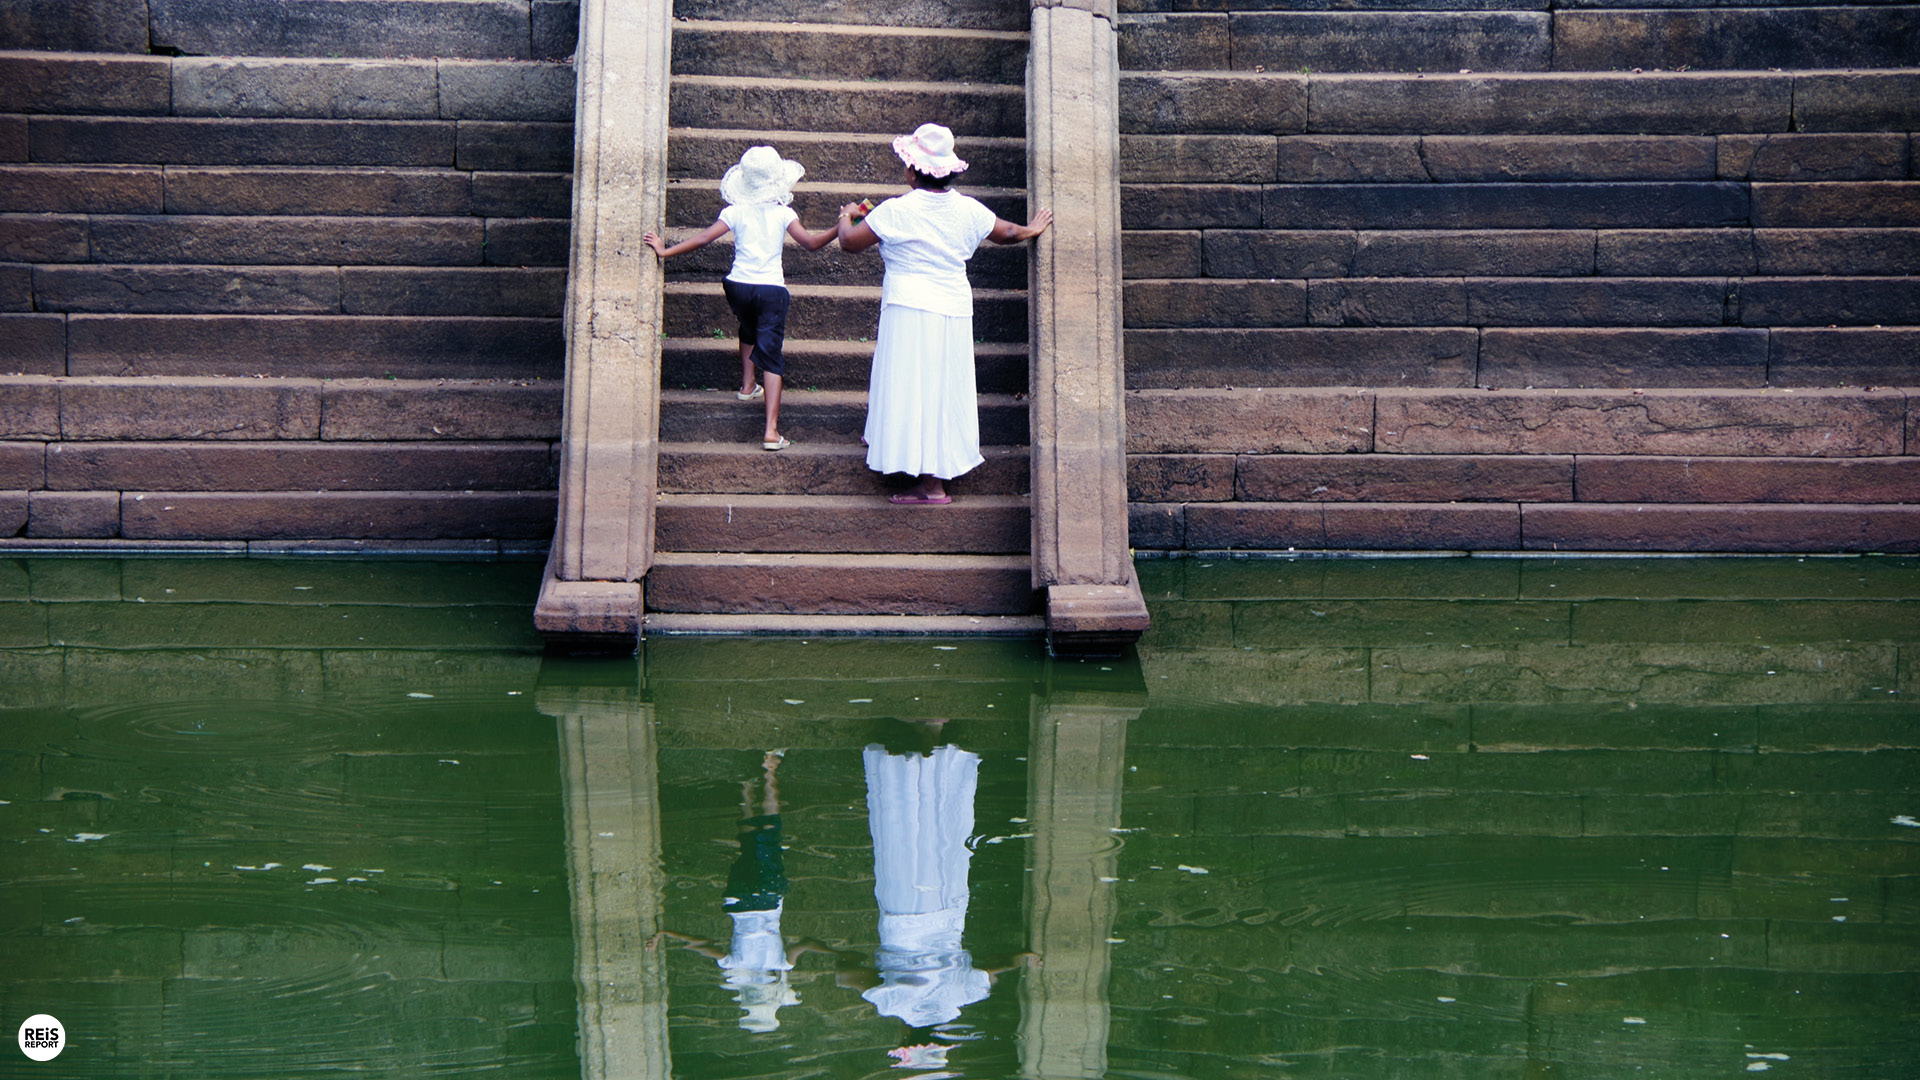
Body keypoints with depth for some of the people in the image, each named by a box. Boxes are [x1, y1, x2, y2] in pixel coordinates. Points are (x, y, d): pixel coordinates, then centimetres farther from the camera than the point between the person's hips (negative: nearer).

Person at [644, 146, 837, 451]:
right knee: (771, 356, -5)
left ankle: (747, 385, 46)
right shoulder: (783, 213, -2)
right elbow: (811, 243, -11)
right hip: (771, 289, -2)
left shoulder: (735, 212, 0)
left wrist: (665, 251, -2)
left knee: (749, 330, 36)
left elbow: (703, 239, -6)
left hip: (739, 286, 2)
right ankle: (771, 430, -16)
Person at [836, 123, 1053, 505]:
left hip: (910, 309, -6)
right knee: (941, 391, 13)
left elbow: (849, 242, -3)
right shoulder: (969, 210, 5)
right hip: (954, 311, 6)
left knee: (911, 391, -1)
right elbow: (1007, 233, 21)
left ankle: (929, 486, -2)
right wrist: (1031, 230, 44)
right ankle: (938, 472, 19)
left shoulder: (897, 211, -11)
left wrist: (846, 216, 20)